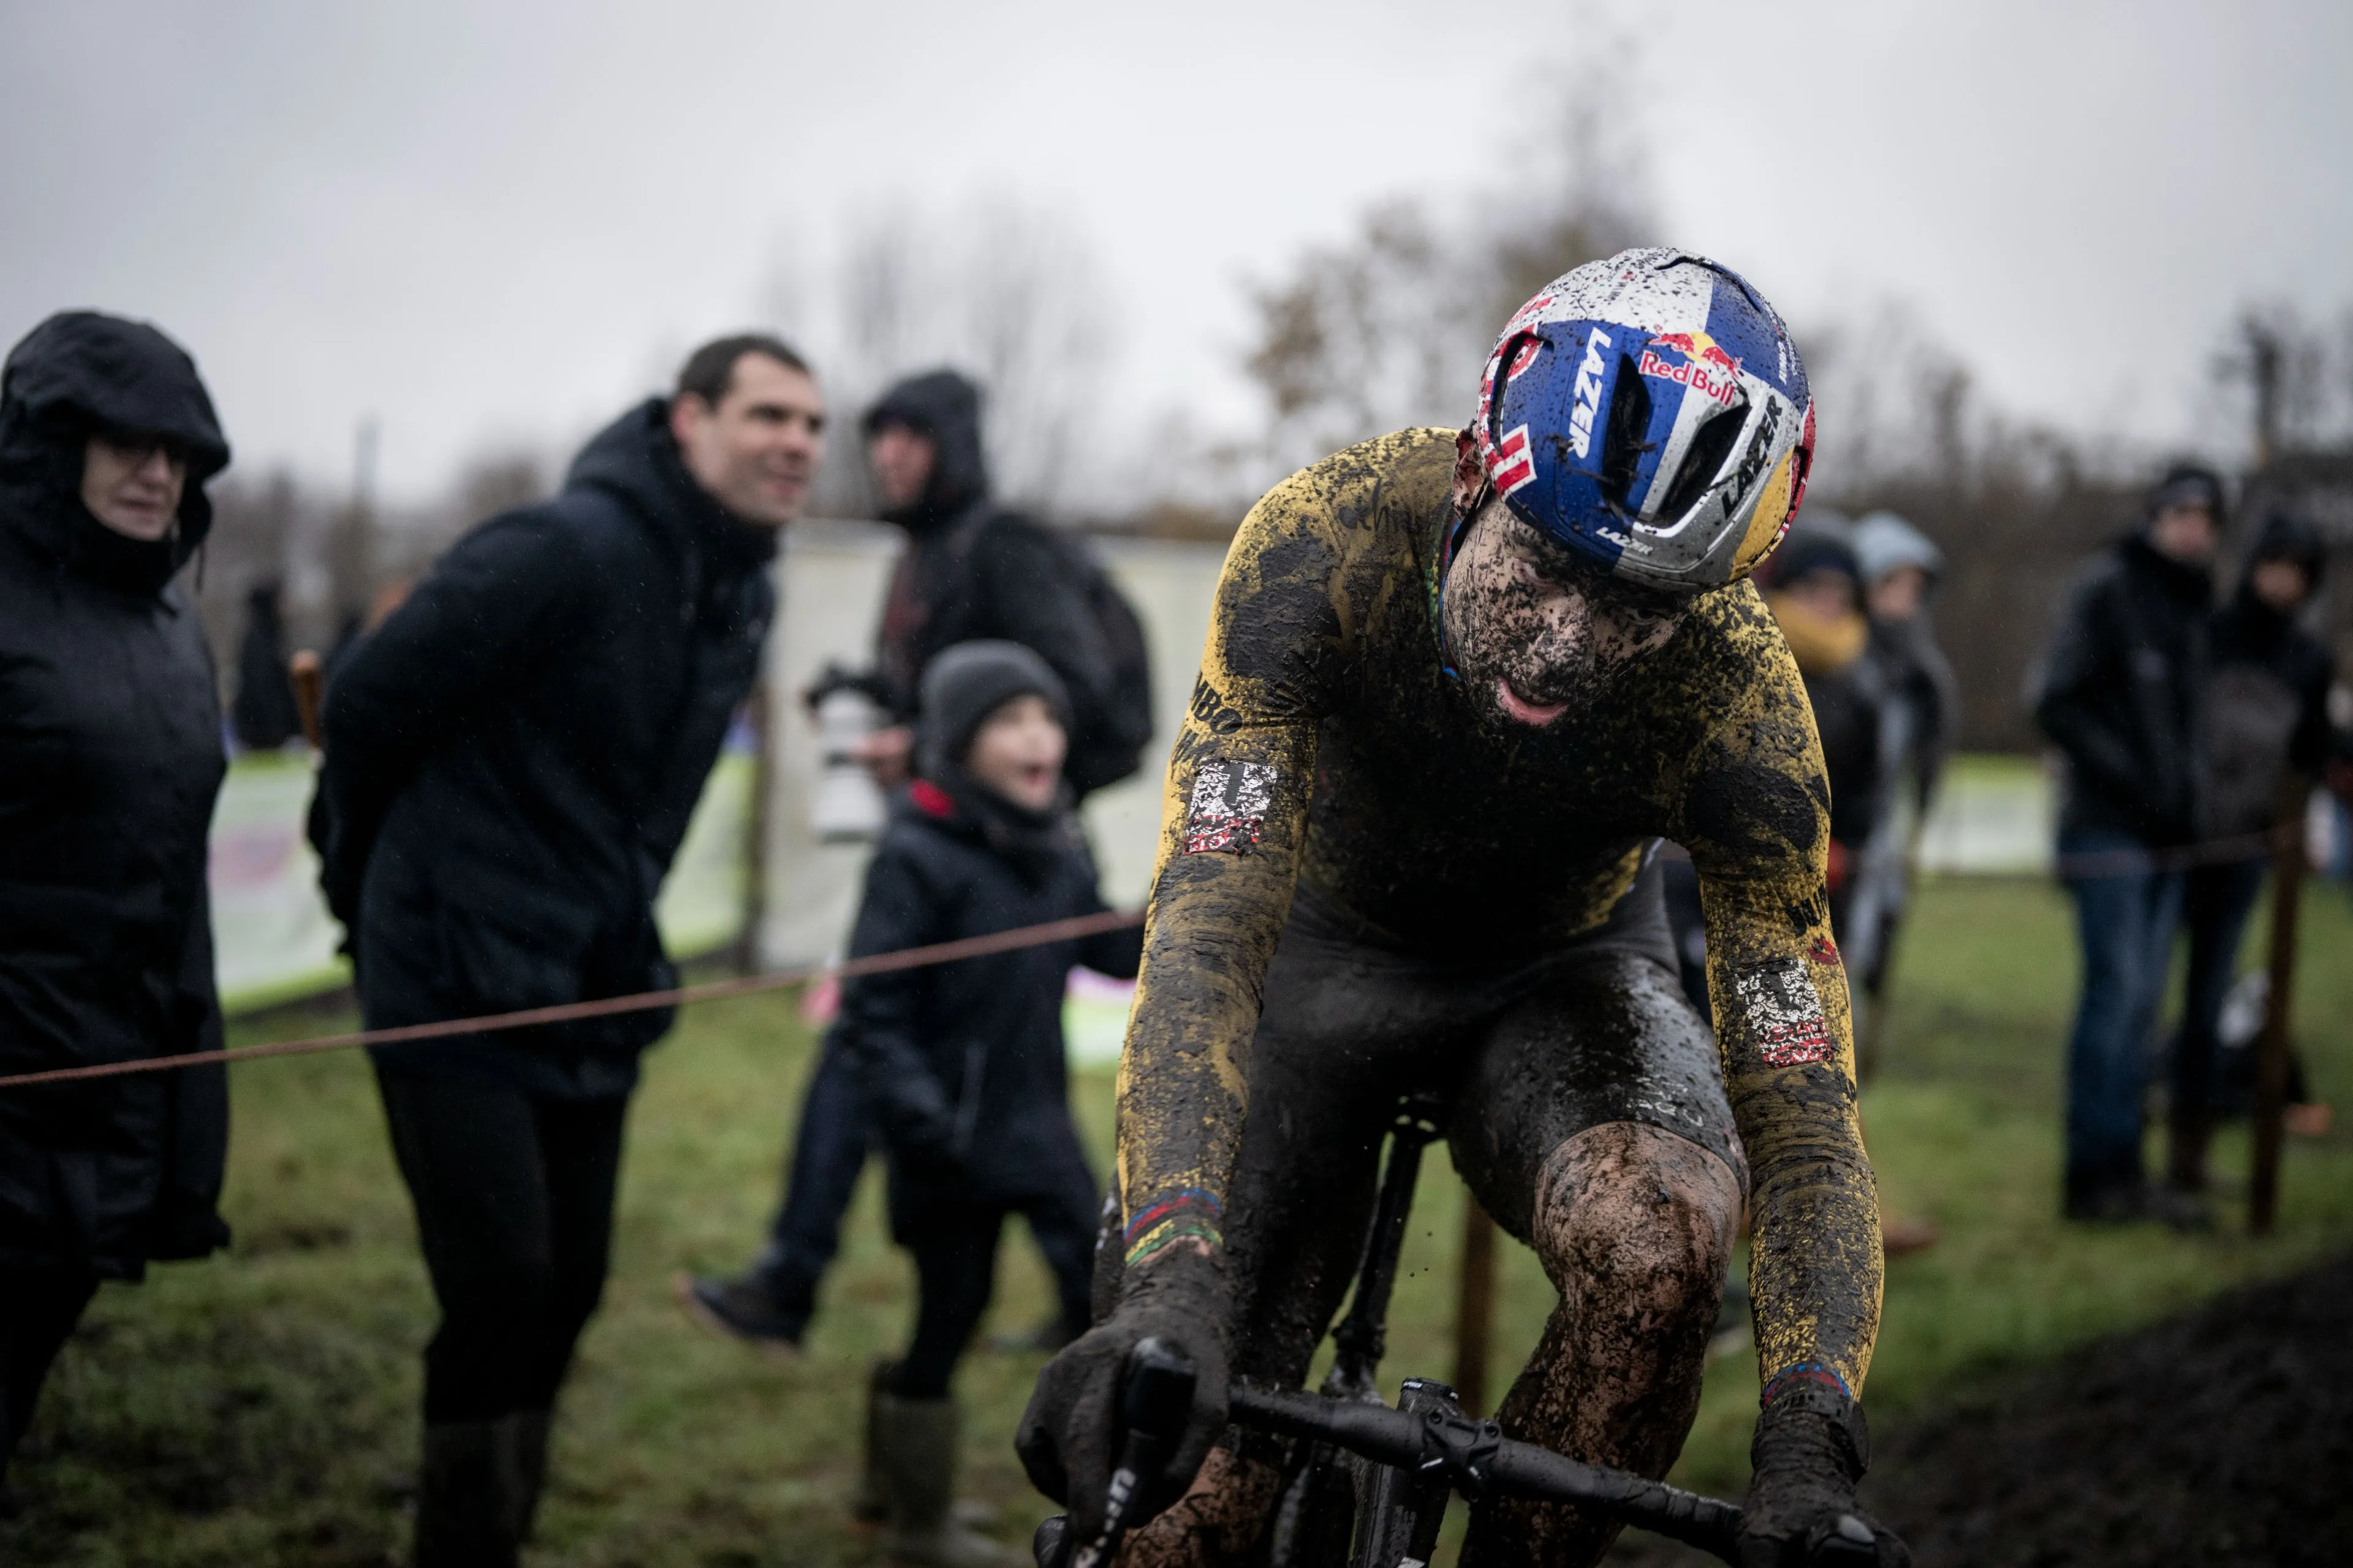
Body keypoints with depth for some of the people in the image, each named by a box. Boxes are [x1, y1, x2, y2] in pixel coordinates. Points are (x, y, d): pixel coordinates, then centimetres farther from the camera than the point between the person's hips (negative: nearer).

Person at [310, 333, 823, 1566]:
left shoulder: (743, 601, 8)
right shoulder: (566, 552, -19)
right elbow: (367, 704, -12)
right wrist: (369, 886, 3)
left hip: (593, 1002, 8)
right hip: (457, 989, -8)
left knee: (564, 1291, 12)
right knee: (501, 1291, -10)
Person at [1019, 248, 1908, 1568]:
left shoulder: (1737, 699, -32)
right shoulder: (1325, 543, -34)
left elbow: (1800, 1107, -31)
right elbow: (1207, 930, -41)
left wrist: (1810, 1446, -48)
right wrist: (1172, 1282, -57)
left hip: (1560, 968, 0)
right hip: (1319, 949, 0)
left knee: (1661, 1242, -33)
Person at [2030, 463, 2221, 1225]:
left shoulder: (2194, 604, 16)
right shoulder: (2106, 589, -8)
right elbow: (2056, 702, -13)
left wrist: (2189, 798, 6)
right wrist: (2132, 782, -16)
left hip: (2163, 837, 7)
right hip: (2107, 827, -7)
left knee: (2142, 999, 8)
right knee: (2116, 991, -9)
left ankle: (2122, 1170, 14)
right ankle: (2094, 1176, -5)